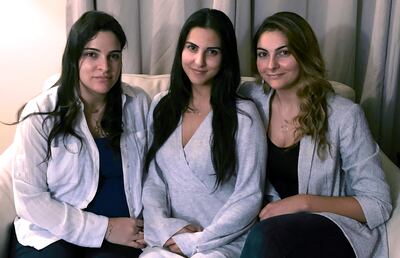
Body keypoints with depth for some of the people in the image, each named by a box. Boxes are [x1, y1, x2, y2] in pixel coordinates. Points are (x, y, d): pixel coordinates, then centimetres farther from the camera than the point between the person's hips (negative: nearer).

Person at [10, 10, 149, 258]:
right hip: (53, 232, -1)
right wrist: (104, 228, -14)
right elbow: (30, 199, -11)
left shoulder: (139, 103, -1)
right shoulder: (41, 114, -9)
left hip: (122, 232, 2)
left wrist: (148, 225, -7)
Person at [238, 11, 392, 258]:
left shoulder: (344, 115, -13)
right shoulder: (251, 98, -1)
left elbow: (378, 205, -10)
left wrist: (303, 202, -19)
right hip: (270, 219, 3)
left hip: (335, 227, -3)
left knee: (264, 236, -34)